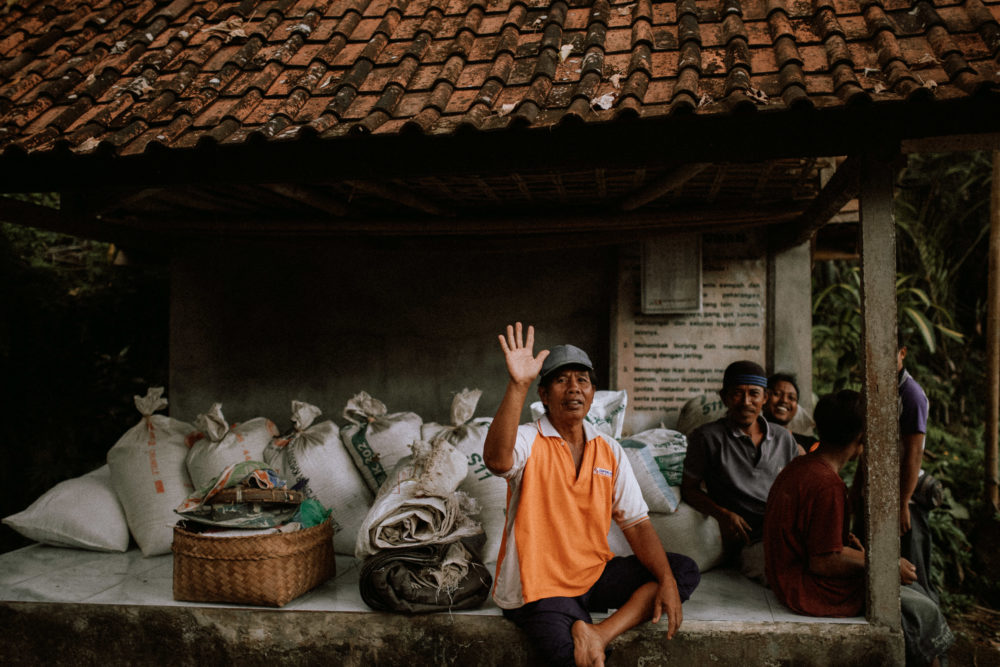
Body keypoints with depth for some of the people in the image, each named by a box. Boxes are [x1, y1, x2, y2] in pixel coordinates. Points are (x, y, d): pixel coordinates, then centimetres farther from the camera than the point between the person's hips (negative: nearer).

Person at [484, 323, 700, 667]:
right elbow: (498, 460, -35)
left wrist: (666, 582, -11)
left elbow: (636, 523, 4)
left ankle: (599, 633, -17)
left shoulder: (609, 451, 6)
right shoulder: (529, 441, -9)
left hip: (594, 574, 7)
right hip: (540, 586, -7)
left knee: (685, 571, -7)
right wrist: (518, 385, -44)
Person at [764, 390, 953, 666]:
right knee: (922, 611, -3)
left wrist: (845, 541, 7)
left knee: (911, 587, 14)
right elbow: (823, 562, -22)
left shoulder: (800, 467, 6)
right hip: (811, 591, -10)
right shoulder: (827, 485, -24)